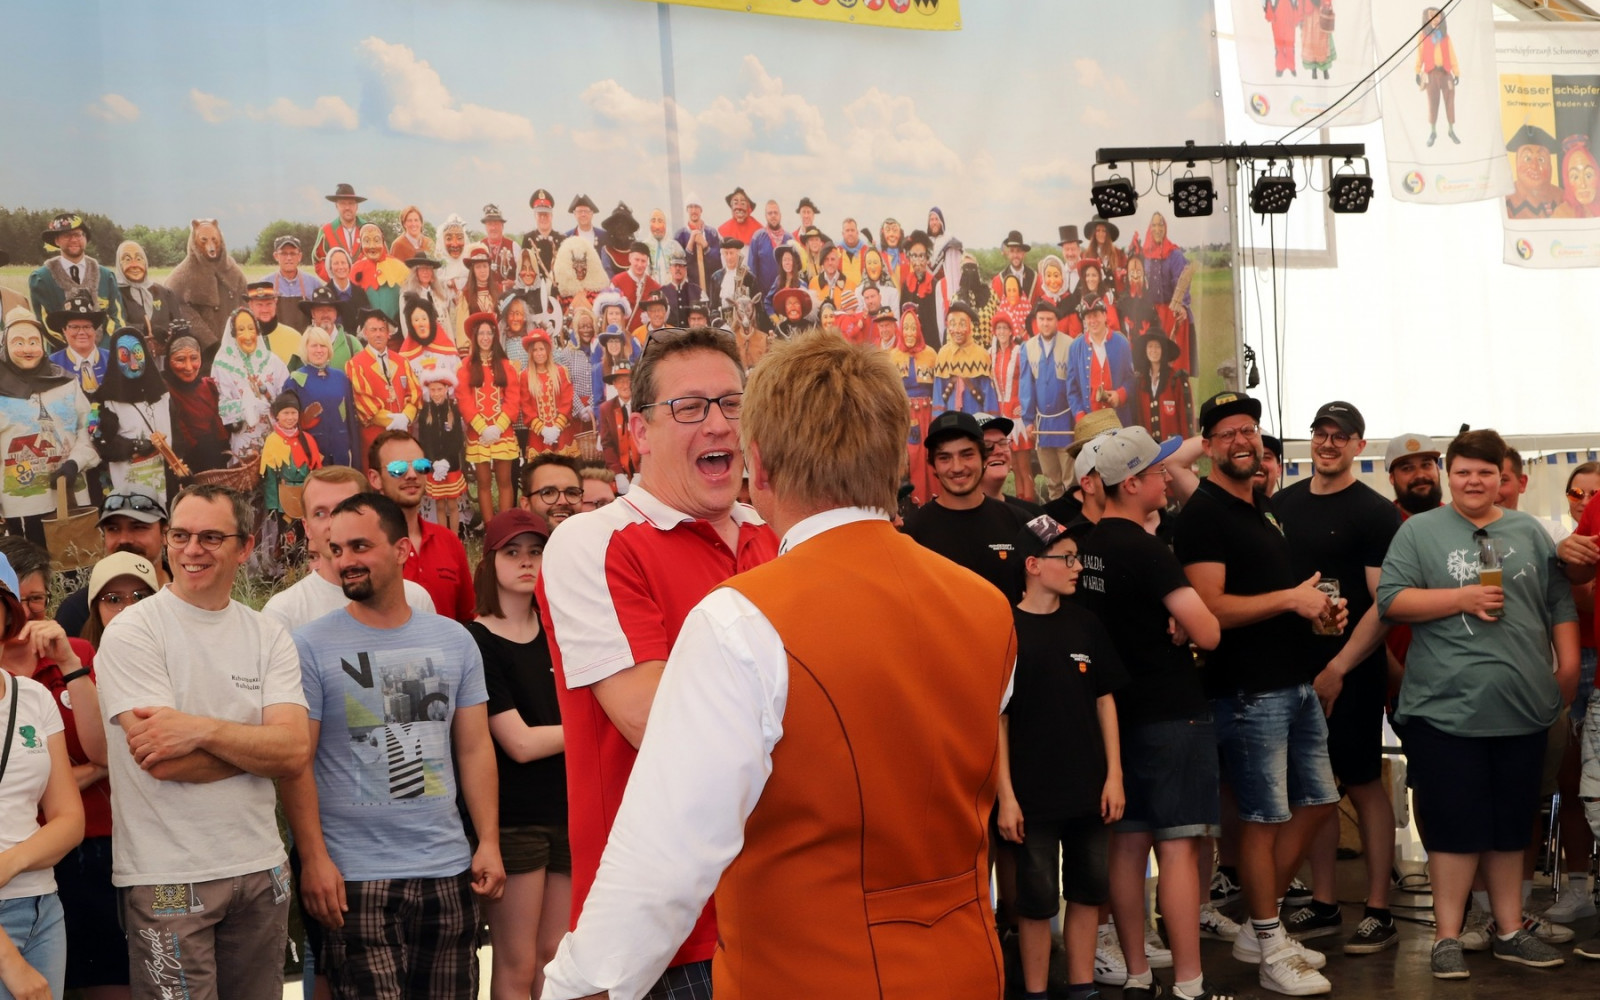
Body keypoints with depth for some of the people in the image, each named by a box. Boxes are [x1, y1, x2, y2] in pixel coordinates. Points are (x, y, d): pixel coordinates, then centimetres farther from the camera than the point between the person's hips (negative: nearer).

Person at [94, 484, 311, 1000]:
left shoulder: (269, 637, 6)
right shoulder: (132, 632, -6)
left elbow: (295, 752, -7)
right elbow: (162, 762, -16)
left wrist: (203, 729, -19)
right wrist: (257, 744, -6)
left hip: (260, 868, 4)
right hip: (168, 878, -4)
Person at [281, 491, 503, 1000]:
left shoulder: (454, 641, 8)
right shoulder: (310, 646, -4)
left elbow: (475, 749, 10)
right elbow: (296, 763, -6)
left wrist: (489, 842, 2)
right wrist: (313, 859, -13)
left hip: (449, 868, 4)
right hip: (355, 877, -4)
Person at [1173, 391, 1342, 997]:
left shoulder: (1264, 507, 15)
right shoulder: (1203, 514, -12)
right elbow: (1210, 608, -21)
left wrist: (1318, 610, 7)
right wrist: (1290, 599, -18)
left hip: (1296, 684, 9)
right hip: (1250, 691, -9)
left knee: (1316, 802, 14)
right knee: (1264, 819, -1)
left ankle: (1259, 931, 26)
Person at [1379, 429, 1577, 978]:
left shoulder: (1529, 533, 12)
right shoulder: (1420, 531, 2)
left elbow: (1560, 604, 13)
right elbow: (1390, 600, -7)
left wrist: (1568, 664, 3)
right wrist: (1462, 597, -14)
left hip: (1522, 707, 4)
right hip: (1446, 707, -3)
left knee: (1511, 827, 13)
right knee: (1454, 827, 0)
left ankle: (1510, 930, 24)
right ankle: (1447, 937, 9)